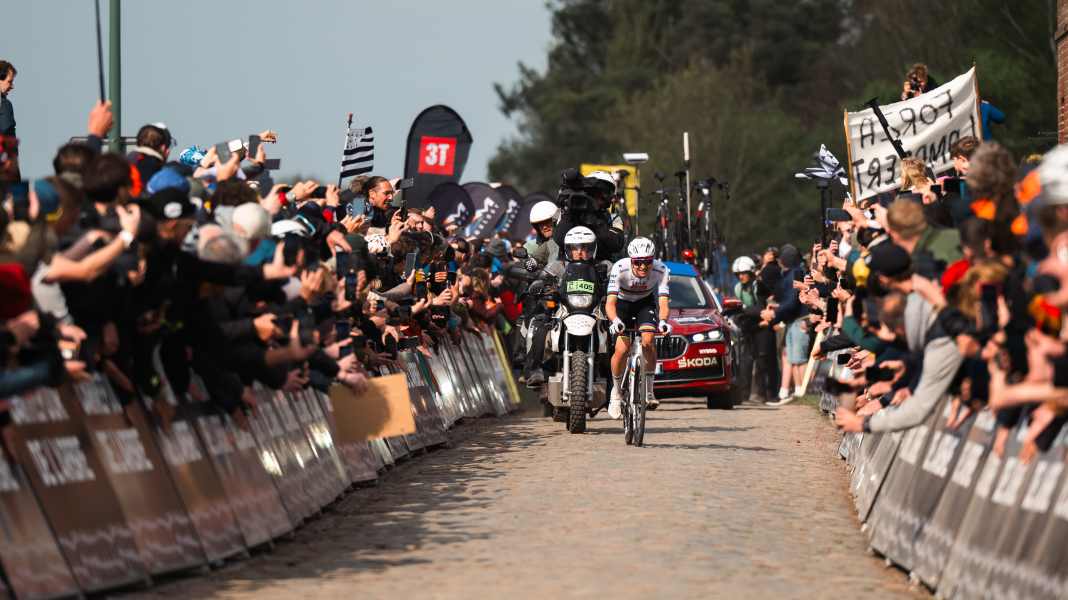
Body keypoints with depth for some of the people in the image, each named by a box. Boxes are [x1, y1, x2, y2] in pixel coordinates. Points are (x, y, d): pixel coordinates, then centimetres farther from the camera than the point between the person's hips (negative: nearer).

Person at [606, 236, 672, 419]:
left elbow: (663, 302, -33)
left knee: (647, 342, -24)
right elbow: (610, 302, -39)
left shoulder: (661, 271, -29)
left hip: (646, 303, 1)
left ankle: (648, 390, -9)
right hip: (623, 303, -1)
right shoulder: (620, 268, -33)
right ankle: (616, 391, 9)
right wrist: (615, 321, -59)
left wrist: (662, 321, -54)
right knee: (622, 349, -16)